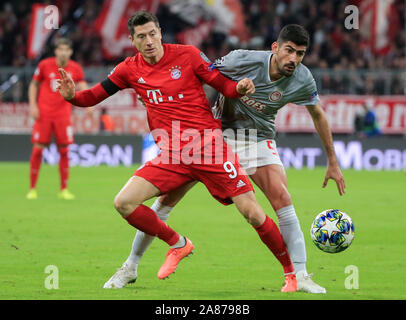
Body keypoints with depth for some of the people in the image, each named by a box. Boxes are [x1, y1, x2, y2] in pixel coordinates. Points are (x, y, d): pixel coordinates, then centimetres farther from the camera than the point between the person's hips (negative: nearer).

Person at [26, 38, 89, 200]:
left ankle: (64, 189, 9)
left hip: (63, 114, 1)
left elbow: (83, 88, -5)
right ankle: (32, 188, 4)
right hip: (43, 112, -1)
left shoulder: (75, 69, 1)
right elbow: (34, 85, 9)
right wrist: (32, 105, -1)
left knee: (64, 150, -1)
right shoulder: (45, 65, -2)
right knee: (37, 150, -6)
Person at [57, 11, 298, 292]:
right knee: (124, 203, -11)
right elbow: (94, 97, 11)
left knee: (252, 213, -11)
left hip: (209, 147, -4)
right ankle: (178, 245, 10)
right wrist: (72, 96, -11)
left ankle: (292, 272, 8)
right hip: (172, 156, 4)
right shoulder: (130, 70, 5)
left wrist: (240, 88, -22)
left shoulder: (187, 55, -3)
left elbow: (224, 85, 1)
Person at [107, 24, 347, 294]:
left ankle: (300, 276, -14)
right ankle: (130, 267, 11)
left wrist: (333, 163, 9)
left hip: (258, 139, 1)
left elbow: (319, 115, 4)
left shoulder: (303, 81, -14)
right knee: (167, 198, -5)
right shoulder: (244, 60, -24)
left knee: (282, 198, -23)